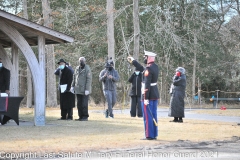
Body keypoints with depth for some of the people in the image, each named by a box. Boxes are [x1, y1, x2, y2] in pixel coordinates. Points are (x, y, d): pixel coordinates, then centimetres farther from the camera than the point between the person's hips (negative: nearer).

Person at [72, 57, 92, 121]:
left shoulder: (87, 69, -9)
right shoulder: (77, 68, 12)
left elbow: (89, 80, -13)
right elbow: (74, 78, 19)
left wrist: (87, 89, -18)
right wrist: (72, 86, 13)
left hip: (85, 90, -6)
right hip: (78, 90, 6)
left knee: (84, 104, -6)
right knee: (79, 104, 8)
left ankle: (85, 117, 2)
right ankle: (81, 116, 15)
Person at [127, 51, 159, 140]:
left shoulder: (148, 69, -19)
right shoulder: (155, 66, 9)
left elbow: (147, 85, -22)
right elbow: (142, 70, 23)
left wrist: (146, 98, -21)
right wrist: (133, 61, 26)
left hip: (148, 96, -9)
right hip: (155, 95, 9)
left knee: (147, 116, -3)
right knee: (153, 116, 11)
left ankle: (149, 136, -1)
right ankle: (154, 135, 15)